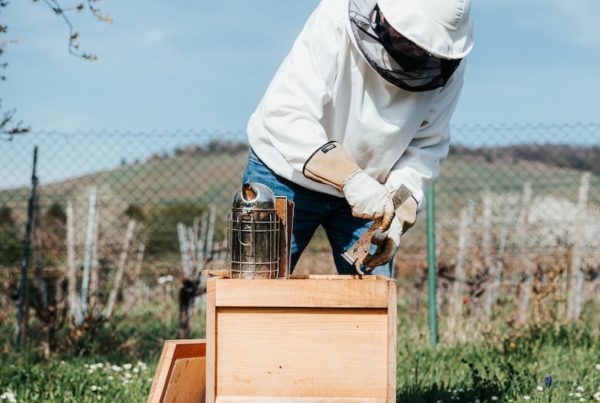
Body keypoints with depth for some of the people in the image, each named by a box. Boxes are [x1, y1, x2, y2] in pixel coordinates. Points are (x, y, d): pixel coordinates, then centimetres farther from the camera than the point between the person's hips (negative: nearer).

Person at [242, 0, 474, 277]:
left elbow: (426, 146, -7)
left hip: (365, 190, 3)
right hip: (287, 177, -3)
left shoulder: (447, 64, -16)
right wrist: (352, 179, -46)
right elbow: (285, 116, -35)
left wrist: (399, 213, -22)